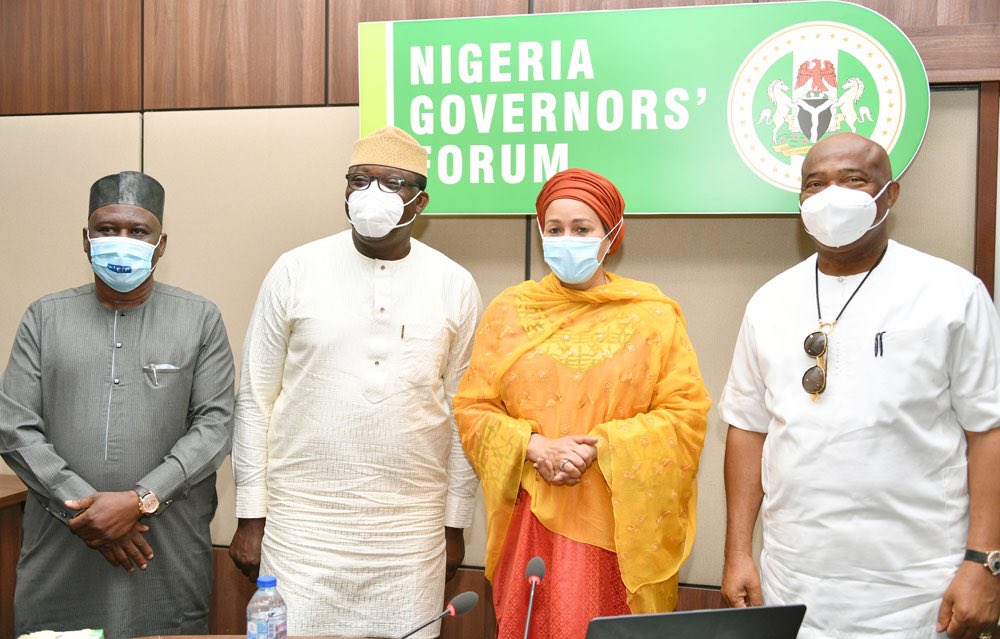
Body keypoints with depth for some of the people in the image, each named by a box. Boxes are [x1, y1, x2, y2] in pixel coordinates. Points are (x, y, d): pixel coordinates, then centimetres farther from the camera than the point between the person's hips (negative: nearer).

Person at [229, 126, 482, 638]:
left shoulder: (454, 285, 2)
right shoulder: (295, 270, -1)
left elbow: (462, 411, 6)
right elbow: (255, 398, 2)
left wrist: (455, 523, 6)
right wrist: (250, 516, 1)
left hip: (411, 531, 1)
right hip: (303, 522, 0)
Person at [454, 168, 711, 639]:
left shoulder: (654, 314, 1)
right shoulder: (509, 311, 6)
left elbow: (686, 413, -4)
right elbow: (472, 407, 4)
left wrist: (600, 446, -14)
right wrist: (534, 447, -12)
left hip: (622, 525, -1)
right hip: (532, 519, 2)